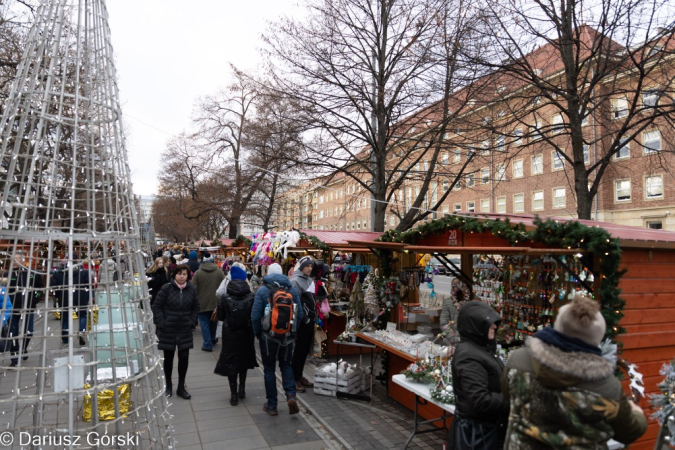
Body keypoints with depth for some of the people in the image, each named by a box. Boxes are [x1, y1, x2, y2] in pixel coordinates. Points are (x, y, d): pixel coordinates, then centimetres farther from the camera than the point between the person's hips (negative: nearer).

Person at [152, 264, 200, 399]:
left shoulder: (192, 289, -2)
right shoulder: (166, 288, -10)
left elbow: (196, 308, 9)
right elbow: (156, 307, -5)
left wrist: (192, 322, 0)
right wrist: (161, 323, -10)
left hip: (185, 330, 2)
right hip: (168, 330, -2)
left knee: (184, 358, 4)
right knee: (168, 358, 10)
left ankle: (181, 387, 19)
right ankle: (168, 386, 29)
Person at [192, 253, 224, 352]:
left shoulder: (197, 273, -7)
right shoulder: (219, 272, -2)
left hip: (202, 303, -3)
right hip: (216, 303, 3)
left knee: (204, 323, 4)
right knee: (213, 322, 20)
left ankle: (208, 344, 1)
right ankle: (212, 339, 37)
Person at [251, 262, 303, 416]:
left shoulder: (262, 291, -9)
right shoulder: (293, 289, -1)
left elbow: (255, 316, -11)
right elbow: (300, 314, 0)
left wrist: (257, 333, 4)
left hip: (268, 336, -2)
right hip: (287, 336, 2)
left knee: (269, 369, 12)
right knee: (286, 365, 20)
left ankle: (272, 405, 18)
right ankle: (291, 395, 0)